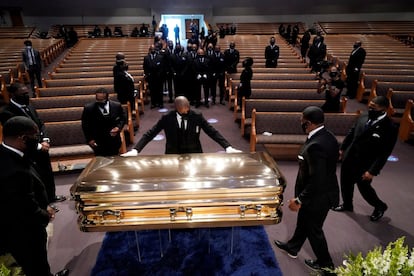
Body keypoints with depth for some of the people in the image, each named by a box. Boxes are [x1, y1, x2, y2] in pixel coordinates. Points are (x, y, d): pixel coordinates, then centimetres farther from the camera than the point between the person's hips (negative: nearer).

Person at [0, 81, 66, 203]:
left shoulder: (29, 106, 5)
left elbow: (40, 124, 11)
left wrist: (45, 140, -5)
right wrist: (39, 146, -18)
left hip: (42, 149, 8)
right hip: (29, 153, -8)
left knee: (48, 174, 22)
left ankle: (51, 196, 42)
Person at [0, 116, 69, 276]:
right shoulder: (16, 173, -40)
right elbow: (29, 212, -29)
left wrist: (45, 206, -1)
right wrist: (46, 216, -10)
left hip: (21, 231, 8)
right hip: (23, 236, -8)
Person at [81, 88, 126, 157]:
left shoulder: (117, 106, -2)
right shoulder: (88, 108, -6)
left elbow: (123, 118, 9)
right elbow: (85, 126, -1)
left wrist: (118, 127, -10)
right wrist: (89, 139, -8)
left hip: (114, 140, 2)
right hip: (98, 142, -2)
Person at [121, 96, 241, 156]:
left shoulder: (197, 116, -6)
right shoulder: (167, 118, -7)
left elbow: (213, 132, -5)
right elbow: (150, 134, -5)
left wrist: (228, 147, -16)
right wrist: (135, 150, -17)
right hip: (173, 155, 0)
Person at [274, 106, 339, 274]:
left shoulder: (315, 146, -34)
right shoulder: (328, 136, -4)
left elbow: (316, 181, -32)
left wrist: (299, 200, -22)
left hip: (318, 196, -9)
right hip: (326, 191, 9)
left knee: (313, 229, 16)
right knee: (303, 221, 27)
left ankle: (325, 263, 40)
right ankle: (292, 247, 50)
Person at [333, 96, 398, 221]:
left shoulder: (390, 128, -21)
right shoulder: (364, 116, -5)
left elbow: (384, 153, -19)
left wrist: (372, 171, -20)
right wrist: (342, 148, 13)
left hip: (364, 164, -5)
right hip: (349, 158, 5)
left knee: (364, 187, 14)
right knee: (345, 183, 19)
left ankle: (380, 206, 43)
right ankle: (347, 205, 45)